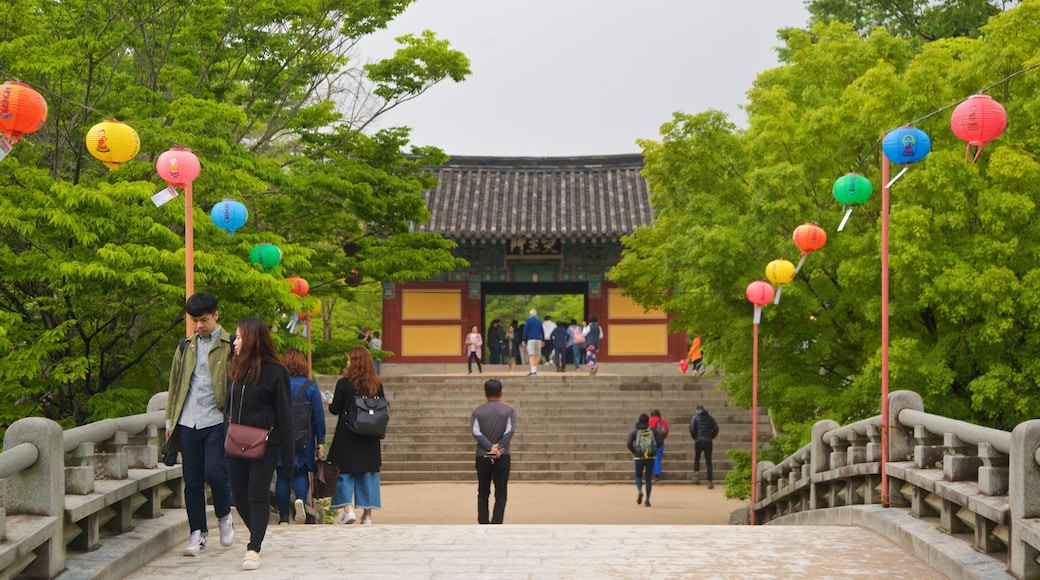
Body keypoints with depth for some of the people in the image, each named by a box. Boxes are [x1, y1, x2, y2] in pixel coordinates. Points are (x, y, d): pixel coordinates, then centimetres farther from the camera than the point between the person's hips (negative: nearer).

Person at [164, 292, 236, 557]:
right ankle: (198, 533, 11)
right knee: (192, 480, 4)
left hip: (216, 421, -4)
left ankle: (224, 518, 14)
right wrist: (170, 420, 15)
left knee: (215, 473, -13)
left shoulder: (230, 346, 2)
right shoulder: (185, 348, 15)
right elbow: (175, 384, 20)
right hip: (188, 423, 4)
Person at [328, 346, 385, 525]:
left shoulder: (344, 383, -10)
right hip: (369, 438, 3)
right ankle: (367, 514, 10)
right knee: (368, 472, 8)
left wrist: (330, 403, 14)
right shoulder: (376, 385, 0)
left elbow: (335, 409, -6)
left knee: (345, 471, 6)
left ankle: (348, 509, -6)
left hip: (347, 436, -3)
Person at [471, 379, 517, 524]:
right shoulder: (509, 410, 2)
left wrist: (490, 447, -13)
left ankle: (483, 523, 14)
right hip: (503, 457, -1)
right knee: (501, 494, 0)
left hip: (482, 457, 1)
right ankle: (496, 523, -11)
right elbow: (510, 430, -12)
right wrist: (499, 447, -13)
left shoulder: (477, 411, 4)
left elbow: (475, 432, -9)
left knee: (483, 493, 13)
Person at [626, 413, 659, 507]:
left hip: (639, 457, -1)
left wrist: (634, 452, 8)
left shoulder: (635, 431, 2)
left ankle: (639, 491, -17)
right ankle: (647, 500, 5)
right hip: (650, 457, 1)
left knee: (638, 476, 14)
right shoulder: (652, 431, 3)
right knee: (648, 478, 9)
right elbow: (659, 443, -3)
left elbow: (629, 443, -8)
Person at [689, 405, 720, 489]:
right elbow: (716, 429, 2)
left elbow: (691, 429, -9)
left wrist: (694, 437, 7)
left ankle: (696, 472, 0)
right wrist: (711, 437, 13)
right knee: (708, 462, 2)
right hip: (708, 441, 2)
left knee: (696, 458, 22)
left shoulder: (695, 417, 1)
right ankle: (710, 482, -3)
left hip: (698, 441, -2)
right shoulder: (710, 418, 9)